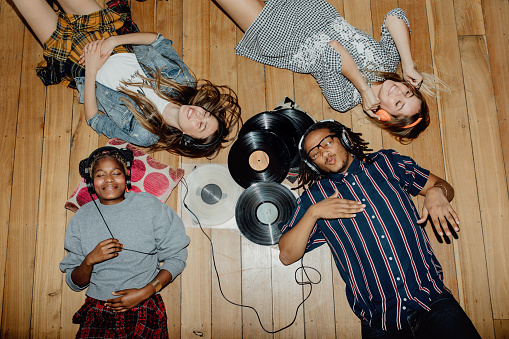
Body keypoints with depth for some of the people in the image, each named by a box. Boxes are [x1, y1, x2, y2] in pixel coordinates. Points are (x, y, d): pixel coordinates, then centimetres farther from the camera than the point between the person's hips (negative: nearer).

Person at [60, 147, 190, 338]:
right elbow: (74, 284, 8)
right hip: (97, 314, 2)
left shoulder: (149, 206, -1)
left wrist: (145, 292, -10)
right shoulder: (81, 219, 6)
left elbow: (176, 257, -1)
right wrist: (90, 260, -12)